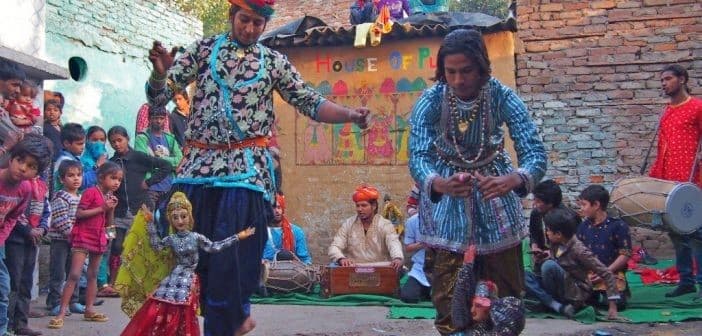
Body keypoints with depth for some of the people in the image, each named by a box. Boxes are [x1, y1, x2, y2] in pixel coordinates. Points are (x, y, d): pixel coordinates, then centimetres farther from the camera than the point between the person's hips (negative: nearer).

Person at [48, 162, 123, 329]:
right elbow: (79, 214, -20)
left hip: (99, 239, 8)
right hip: (83, 237, -8)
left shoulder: (110, 196, 11)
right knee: (74, 274, -13)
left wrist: (111, 209, -5)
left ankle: (89, 310, 22)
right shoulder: (91, 192, -12)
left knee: (93, 275, 14)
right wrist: (101, 208, -20)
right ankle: (61, 313, -13)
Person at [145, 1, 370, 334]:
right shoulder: (203, 49, 8)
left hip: (246, 168, -2)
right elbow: (159, 96, 3)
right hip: (199, 163, 2)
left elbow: (310, 103, 6)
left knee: (232, 254, -8)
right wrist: (160, 72, -19)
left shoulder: (274, 62, 8)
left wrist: (350, 115, -10)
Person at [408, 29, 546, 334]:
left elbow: (536, 154, -26)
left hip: (494, 194, 1)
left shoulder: (502, 97, -21)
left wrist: (511, 180, -49)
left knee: (506, 292, 10)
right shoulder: (430, 101, -20)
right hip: (446, 199, 0)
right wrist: (441, 185, -50)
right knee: (449, 299, 4)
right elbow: (417, 158, -27)